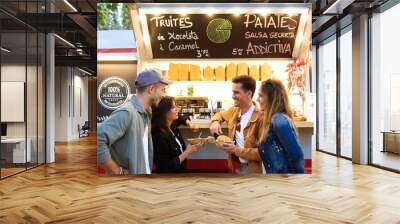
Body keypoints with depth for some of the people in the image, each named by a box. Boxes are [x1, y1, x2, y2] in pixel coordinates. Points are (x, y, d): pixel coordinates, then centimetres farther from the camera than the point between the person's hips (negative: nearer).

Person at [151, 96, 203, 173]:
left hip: (180, 170, 8)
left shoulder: (172, 126, -3)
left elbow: (179, 119, 23)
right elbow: (166, 167, -26)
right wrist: (187, 152, -23)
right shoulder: (159, 136, -27)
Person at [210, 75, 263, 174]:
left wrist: (236, 150, -26)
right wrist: (215, 122, 1)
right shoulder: (234, 111, 1)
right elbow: (221, 114, 23)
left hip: (251, 169, -7)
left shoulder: (260, 118, -22)